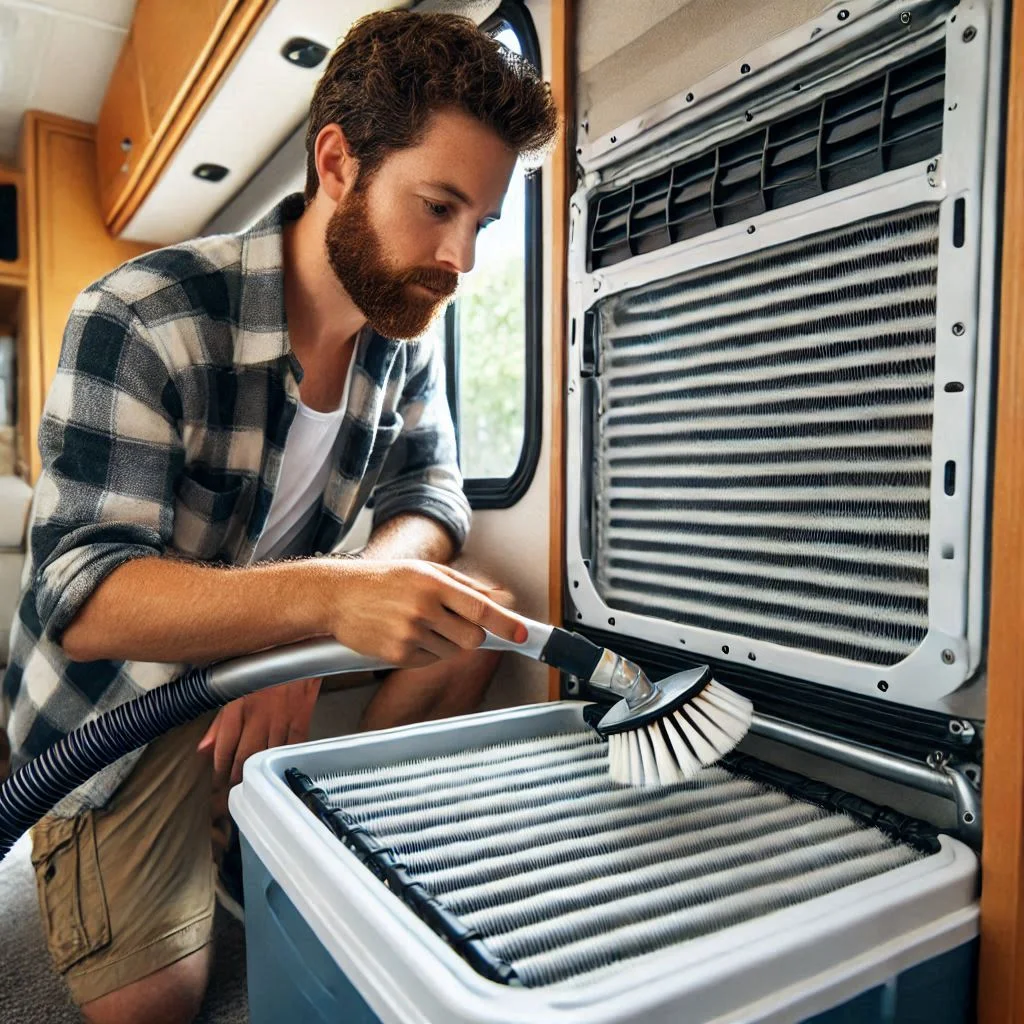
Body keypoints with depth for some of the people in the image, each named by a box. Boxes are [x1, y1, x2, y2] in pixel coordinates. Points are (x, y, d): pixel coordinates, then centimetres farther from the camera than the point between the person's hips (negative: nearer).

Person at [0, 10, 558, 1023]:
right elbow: (82, 597, -31)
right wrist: (324, 595, -48)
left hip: (271, 647, 5)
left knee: (470, 621, -14)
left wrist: (316, 629, -28)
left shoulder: (405, 327, -7)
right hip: (121, 688, -4)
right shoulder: (139, 321, -26)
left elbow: (430, 496, -9)